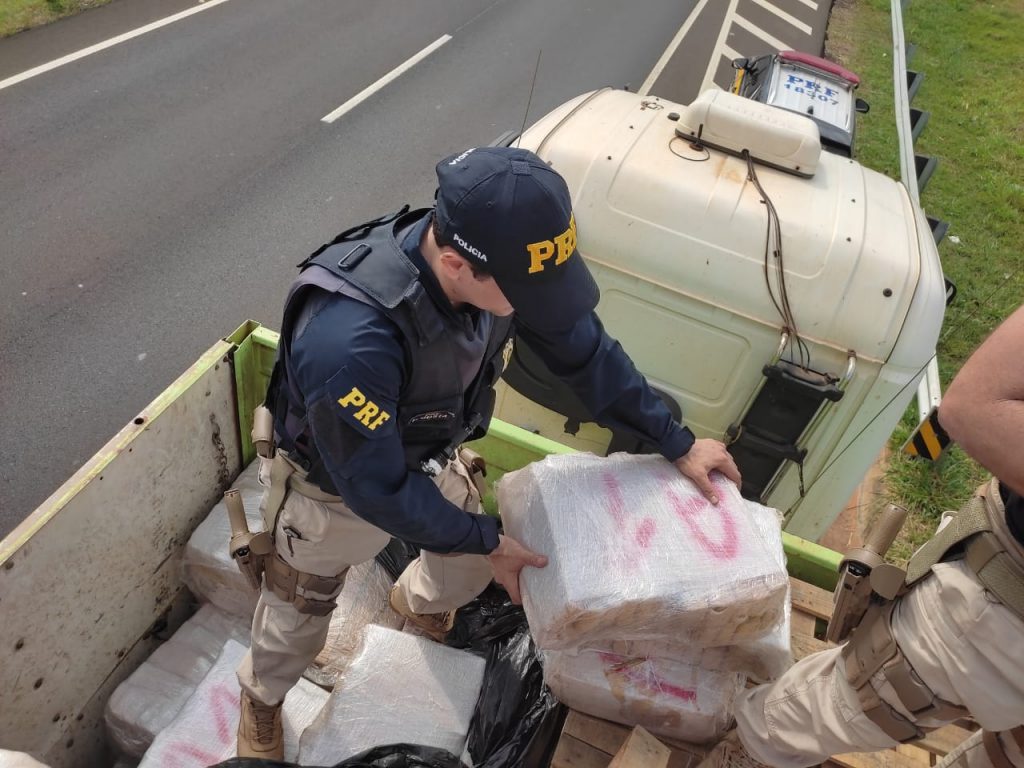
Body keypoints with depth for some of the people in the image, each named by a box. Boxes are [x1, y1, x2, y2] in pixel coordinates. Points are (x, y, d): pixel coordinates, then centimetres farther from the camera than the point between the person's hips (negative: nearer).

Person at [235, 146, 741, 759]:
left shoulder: (493, 263, -27)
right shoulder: (348, 340, -46)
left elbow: (584, 350, -12)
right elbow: (376, 485, -31)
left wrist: (677, 443, -6)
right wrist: (486, 541, -19)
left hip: (433, 460, 5)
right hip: (337, 486, -4)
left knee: (469, 566, 24)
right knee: (301, 610, 21)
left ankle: (417, 602, 61)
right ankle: (262, 698, 56)